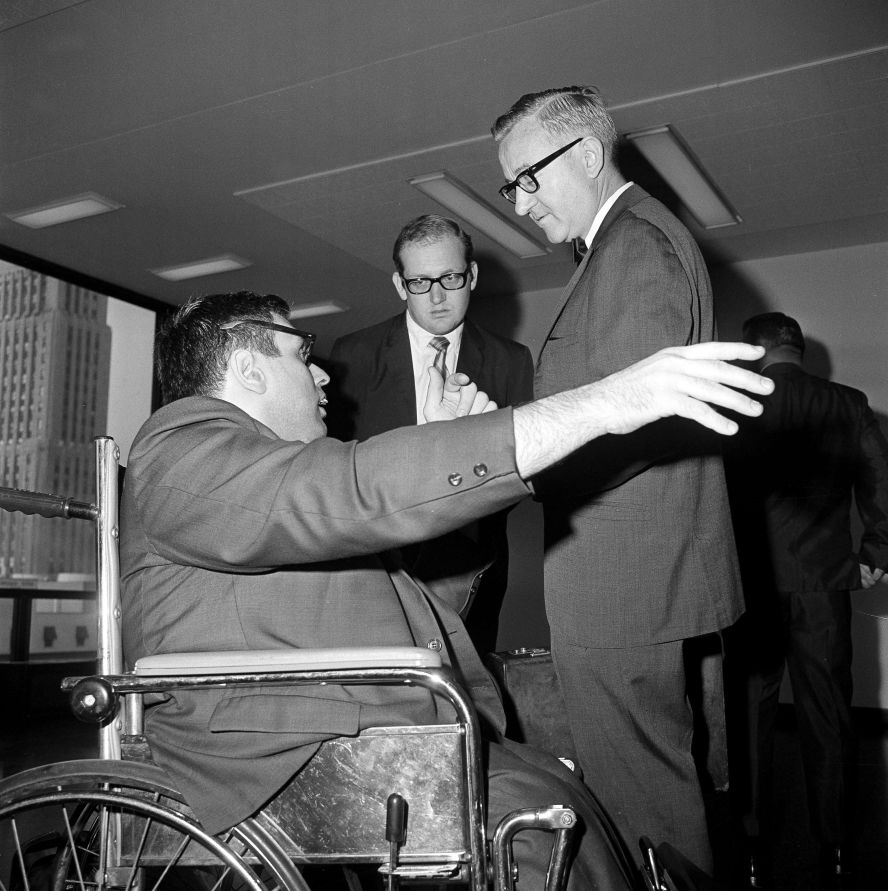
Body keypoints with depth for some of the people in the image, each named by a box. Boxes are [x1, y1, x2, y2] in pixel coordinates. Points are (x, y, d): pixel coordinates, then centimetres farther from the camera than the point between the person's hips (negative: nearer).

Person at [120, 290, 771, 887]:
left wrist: (440, 443, 24)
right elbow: (357, 494, -23)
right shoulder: (182, 449, -7)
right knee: (540, 825, -25)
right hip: (291, 763, -9)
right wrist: (598, 404, -25)